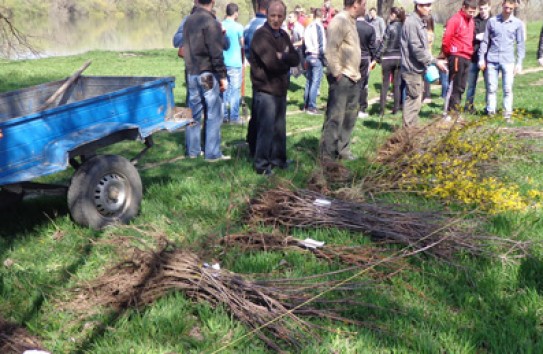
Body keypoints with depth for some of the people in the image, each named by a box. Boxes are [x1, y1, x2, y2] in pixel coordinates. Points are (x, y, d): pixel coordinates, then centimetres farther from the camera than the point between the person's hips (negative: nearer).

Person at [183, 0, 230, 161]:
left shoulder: (189, 21, 9)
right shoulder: (211, 22, -14)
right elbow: (216, 53, -17)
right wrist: (222, 77, -11)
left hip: (192, 73, 7)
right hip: (208, 75, -7)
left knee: (194, 113, 12)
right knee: (213, 114, -1)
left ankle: (192, 150, 18)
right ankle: (212, 153, 0)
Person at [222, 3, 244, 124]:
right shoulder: (238, 27, -8)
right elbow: (242, 45, 1)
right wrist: (242, 61, 17)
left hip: (222, 63, 5)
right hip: (235, 63, -5)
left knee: (224, 89, 11)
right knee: (235, 91, 1)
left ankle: (224, 115, 13)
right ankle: (234, 117, 2)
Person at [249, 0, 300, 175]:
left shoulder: (283, 35, 11)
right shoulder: (261, 35, -15)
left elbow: (296, 59, 2)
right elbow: (272, 62, -25)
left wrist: (281, 56, -18)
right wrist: (287, 61, -6)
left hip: (280, 89, 8)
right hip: (265, 90, -8)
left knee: (280, 127, 16)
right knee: (266, 127, -5)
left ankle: (277, 158, 29)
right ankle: (261, 164, 3)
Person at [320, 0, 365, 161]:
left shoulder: (351, 21, 15)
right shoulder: (339, 21, -15)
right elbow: (331, 50, -21)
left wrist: (355, 72, 13)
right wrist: (336, 73, -17)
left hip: (353, 78, 10)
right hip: (341, 78, -10)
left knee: (349, 117, 15)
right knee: (335, 118, -5)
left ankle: (343, 150, 26)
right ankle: (327, 156, 0)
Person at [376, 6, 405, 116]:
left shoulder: (390, 27, -12)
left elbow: (384, 44, -12)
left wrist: (377, 57, -7)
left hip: (388, 58, -4)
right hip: (399, 58, 4)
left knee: (385, 84, 3)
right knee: (397, 84, 10)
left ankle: (382, 109, 2)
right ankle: (396, 108, 12)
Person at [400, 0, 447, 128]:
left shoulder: (418, 22, 13)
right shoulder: (412, 22, -17)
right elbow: (417, 49, -22)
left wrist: (431, 62, 11)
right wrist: (435, 61, -17)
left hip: (417, 68, 10)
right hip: (412, 69, -10)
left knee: (416, 99, 15)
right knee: (413, 100, -6)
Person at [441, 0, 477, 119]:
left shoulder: (471, 21, 14)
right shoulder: (455, 20, -11)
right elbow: (446, 39, -13)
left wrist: (470, 52, 11)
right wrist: (447, 54, -3)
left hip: (467, 58, 8)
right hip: (457, 57, -8)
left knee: (461, 87, 9)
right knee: (454, 86, -6)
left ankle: (454, 110, 16)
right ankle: (447, 112, -1)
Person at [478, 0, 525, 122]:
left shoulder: (518, 23, 4)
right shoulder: (492, 21, 5)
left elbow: (520, 44, 5)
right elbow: (485, 41, 9)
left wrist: (519, 63, 0)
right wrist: (481, 59, 5)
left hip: (508, 61, -1)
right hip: (492, 60, 1)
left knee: (508, 89, -3)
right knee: (491, 88, 4)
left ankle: (507, 114, 1)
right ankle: (490, 112, 12)